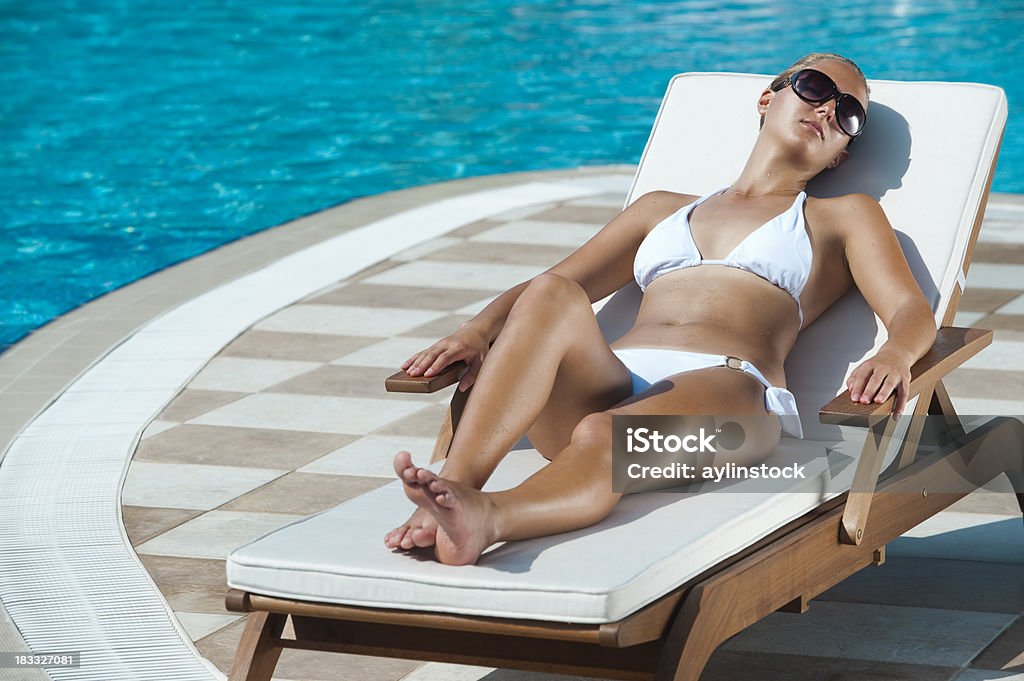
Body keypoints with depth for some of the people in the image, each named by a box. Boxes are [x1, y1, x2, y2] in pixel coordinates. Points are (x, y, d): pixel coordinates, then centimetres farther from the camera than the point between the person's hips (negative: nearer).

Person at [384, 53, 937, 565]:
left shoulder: (844, 216, 29)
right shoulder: (663, 209, 37)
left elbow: (912, 312, 12)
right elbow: (540, 285, 29)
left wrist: (894, 355, -14)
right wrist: (480, 330, 5)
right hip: (605, 384, 3)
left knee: (602, 437, -38)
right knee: (551, 296, -33)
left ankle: (481, 517, -68)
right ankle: (452, 488, -52)